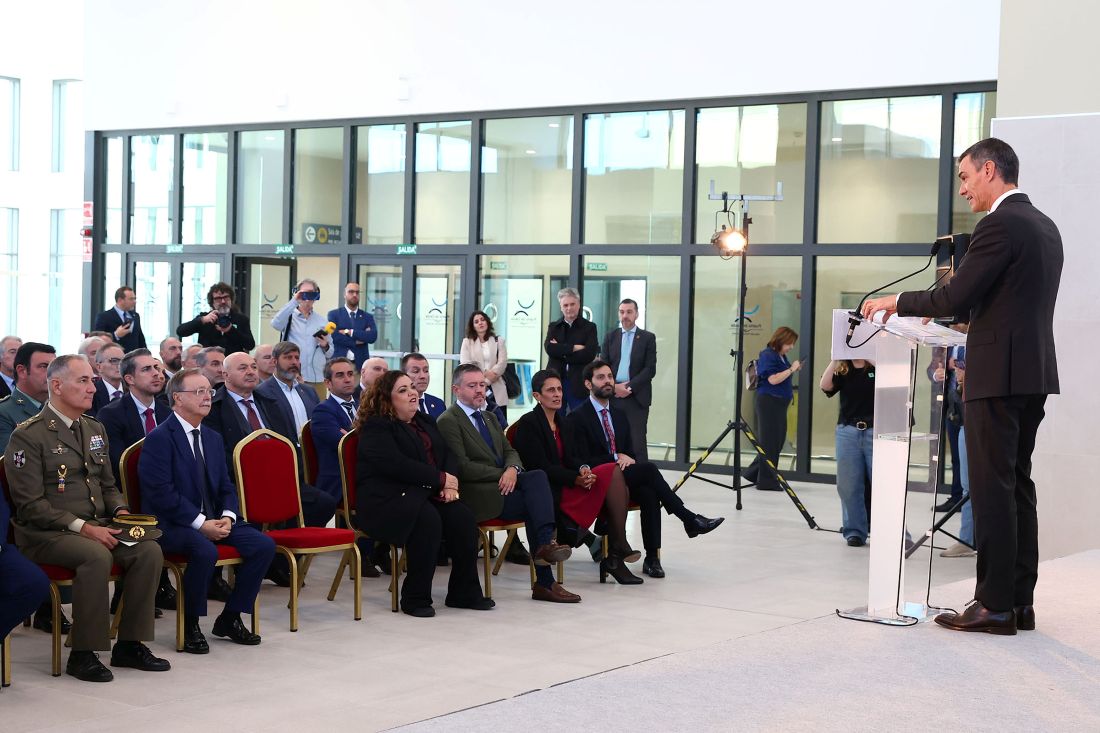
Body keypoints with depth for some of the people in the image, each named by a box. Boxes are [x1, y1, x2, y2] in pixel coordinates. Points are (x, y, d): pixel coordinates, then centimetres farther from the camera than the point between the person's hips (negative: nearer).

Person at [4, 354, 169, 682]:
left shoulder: (94, 429, 16)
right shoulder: (28, 436, -8)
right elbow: (31, 504, -13)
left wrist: (119, 510, 1)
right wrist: (80, 527, -21)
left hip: (97, 526, 7)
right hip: (45, 533, -7)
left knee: (149, 550, -19)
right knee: (96, 555, -35)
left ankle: (129, 644, -9)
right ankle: (82, 654, -23)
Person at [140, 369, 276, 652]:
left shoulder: (213, 438, 16)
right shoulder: (159, 438, -10)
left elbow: (226, 487, 17)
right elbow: (161, 493, -18)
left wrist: (227, 517, -5)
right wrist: (201, 523, -21)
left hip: (212, 521, 8)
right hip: (172, 524, -8)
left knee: (264, 545, -11)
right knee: (205, 551, -37)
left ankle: (230, 618, 2)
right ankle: (190, 625, -15)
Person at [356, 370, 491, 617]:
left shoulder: (425, 422, 22)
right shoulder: (376, 427, -4)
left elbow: (448, 454, 15)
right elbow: (395, 464, -18)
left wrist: (450, 484, -8)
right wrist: (440, 478, -14)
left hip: (427, 494, 7)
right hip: (388, 499, -7)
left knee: (463, 515, -21)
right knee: (428, 519, -35)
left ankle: (464, 592, -12)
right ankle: (416, 598, -23)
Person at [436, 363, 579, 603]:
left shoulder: (490, 418, 23)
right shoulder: (448, 421, -4)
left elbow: (509, 452, 16)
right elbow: (463, 467, -14)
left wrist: (513, 469, -9)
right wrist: (502, 474, -14)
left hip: (500, 484, 7)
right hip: (476, 495, -7)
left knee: (537, 476, -22)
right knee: (533, 504, -23)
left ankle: (545, 545, -28)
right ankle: (544, 581, -21)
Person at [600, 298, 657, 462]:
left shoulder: (648, 338, 4)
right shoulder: (610, 337, 13)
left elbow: (650, 369, -3)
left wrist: (630, 387, -12)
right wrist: (613, 386, -9)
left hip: (637, 397, -3)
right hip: (613, 396, 3)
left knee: (637, 442, -6)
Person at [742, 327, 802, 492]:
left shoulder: (781, 356, 15)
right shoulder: (767, 355, -12)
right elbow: (773, 379, -20)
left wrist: (794, 369, 8)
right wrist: (791, 369, -15)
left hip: (779, 403, 9)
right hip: (769, 402, -9)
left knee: (778, 441, 11)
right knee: (770, 441, -3)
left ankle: (753, 473, 21)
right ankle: (767, 481, 4)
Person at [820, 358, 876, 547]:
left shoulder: (877, 367, 3)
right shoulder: (842, 371, 9)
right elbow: (825, 385, -6)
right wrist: (835, 360, -11)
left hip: (875, 431, -3)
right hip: (848, 431, 3)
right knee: (849, 486, 4)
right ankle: (854, 531, 14)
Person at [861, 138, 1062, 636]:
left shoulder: (1000, 225, -14)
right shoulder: (1044, 226, 16)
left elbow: (955, 296, -17)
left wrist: (897, 302, -3)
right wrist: (947, 311, 24)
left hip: (999, 374, -9)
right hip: (1034, 372, 9)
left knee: (993, 489, -5)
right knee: (1018, 486, 12)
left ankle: (994, 605, -2)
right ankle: (1020, 601, 16)